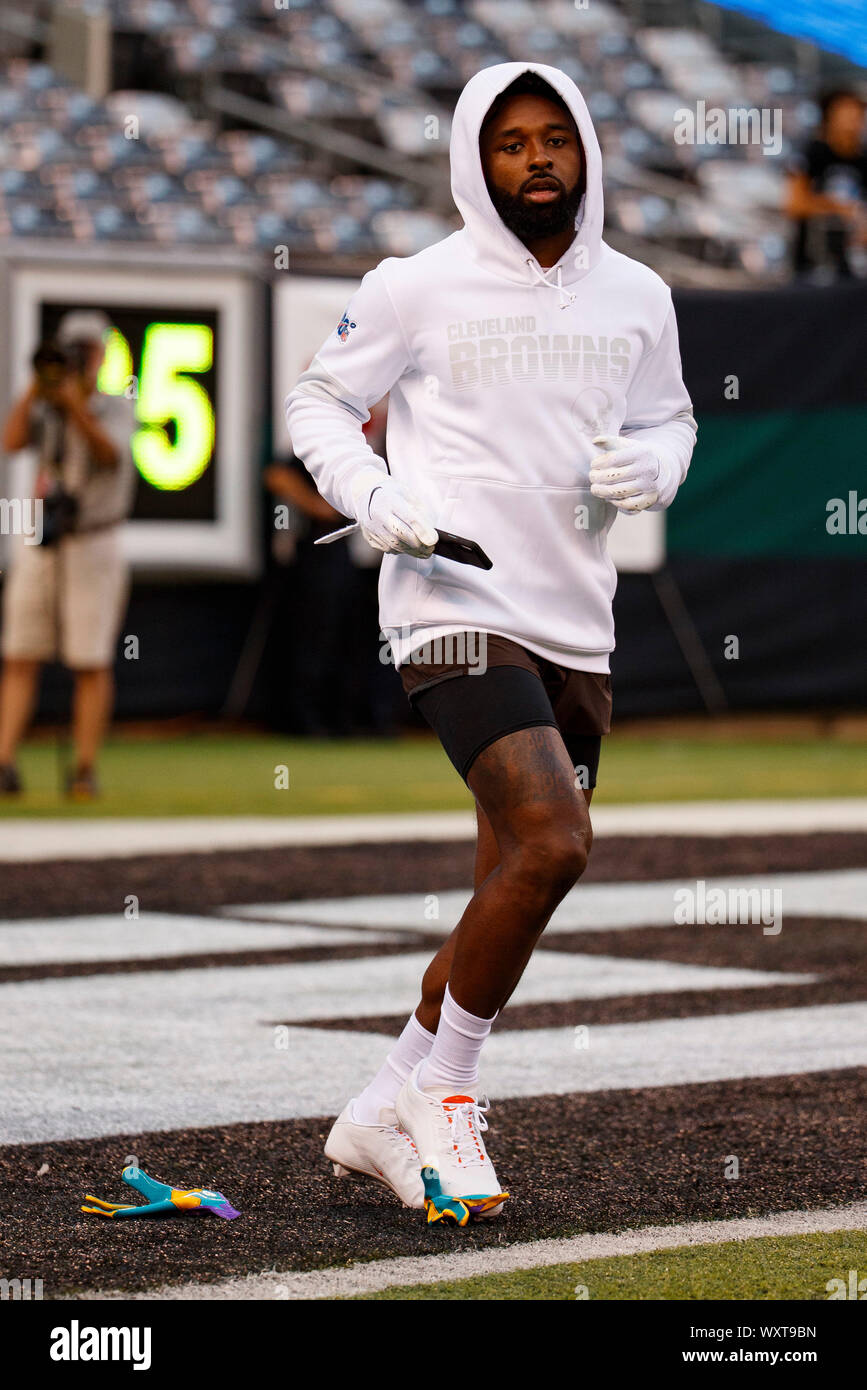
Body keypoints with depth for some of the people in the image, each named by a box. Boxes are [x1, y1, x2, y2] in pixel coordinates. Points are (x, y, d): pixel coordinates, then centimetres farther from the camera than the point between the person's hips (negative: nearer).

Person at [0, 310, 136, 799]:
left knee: (92, 662, -3)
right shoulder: (44, 410, 9)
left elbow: (111, 453, -21)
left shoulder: (116, 409, -1)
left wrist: (74, 401, -33)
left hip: (94, 549, -3)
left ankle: (85, 771, 2)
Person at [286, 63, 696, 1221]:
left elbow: (669, 420, 22)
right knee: (551, 843, -23)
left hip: (576, 630, 6)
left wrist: (652, 465, -1)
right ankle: (445, 1091, -5)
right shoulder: (418, 290, -3)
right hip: (457, 609, -6)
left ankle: (383, 1115, 24)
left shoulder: (637, 298, 9)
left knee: (515, 887, 10)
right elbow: (319, 403, 7)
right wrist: (374, 494, -11)